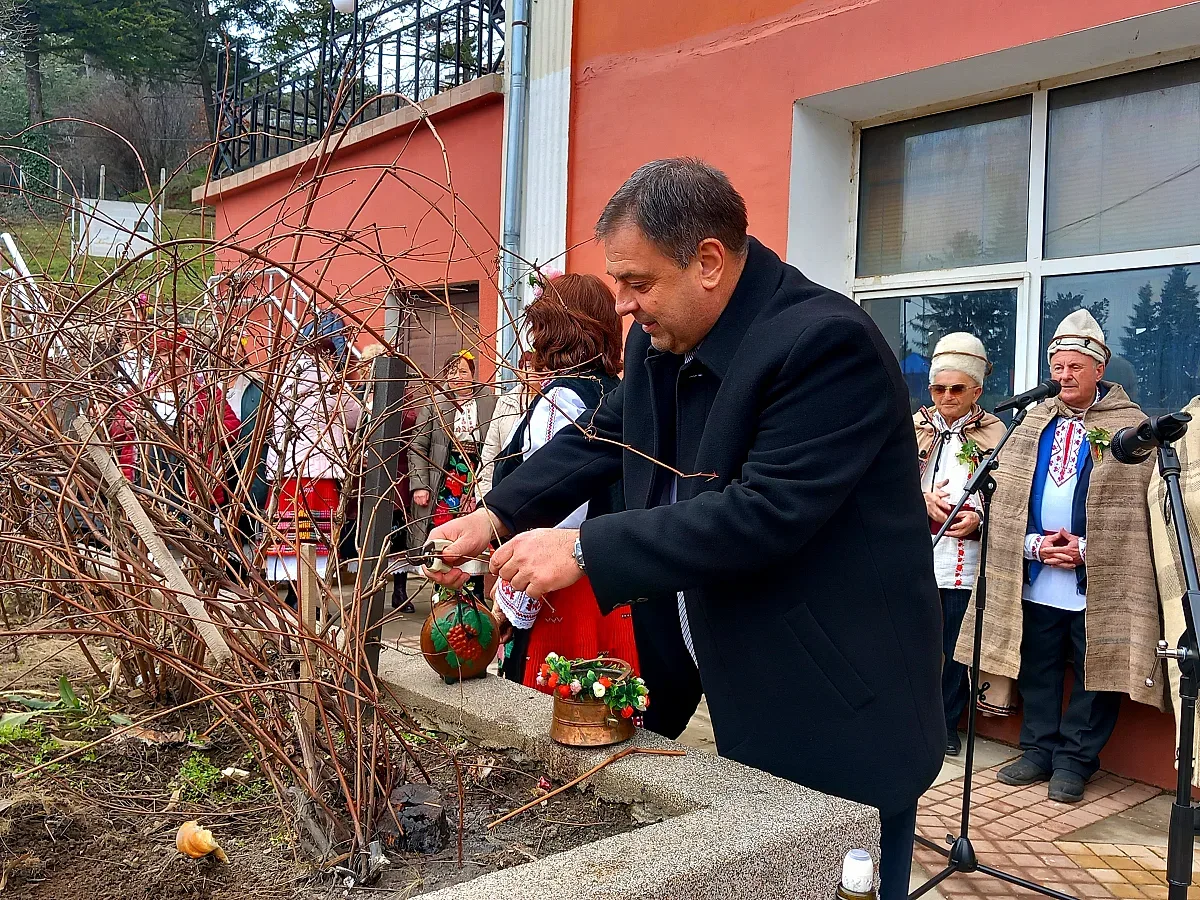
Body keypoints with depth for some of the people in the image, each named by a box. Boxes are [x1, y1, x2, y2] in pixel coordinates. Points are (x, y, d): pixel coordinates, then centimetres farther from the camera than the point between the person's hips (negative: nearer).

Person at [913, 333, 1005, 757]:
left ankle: (947, 725, 22)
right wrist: (923, 499, -12)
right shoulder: (912, 427, 10)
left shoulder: (994, 434, 5)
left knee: (955, 647, 7)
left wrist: (979, 518, -15)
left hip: (965, 559, -1)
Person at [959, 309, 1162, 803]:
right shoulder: (1032, 423, 13)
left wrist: (1086, 550, -14)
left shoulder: (1131, 426, 0)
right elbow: (1006, 497, 9)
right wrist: (1033, 543, -6)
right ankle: (1039, 751, 25)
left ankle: (1075, 760, 18)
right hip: (1033, 580, 4)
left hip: (1100, 582, -4)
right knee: (1037, 669, 11)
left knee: (1096, 671, 4)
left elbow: (1136, 505, -6)